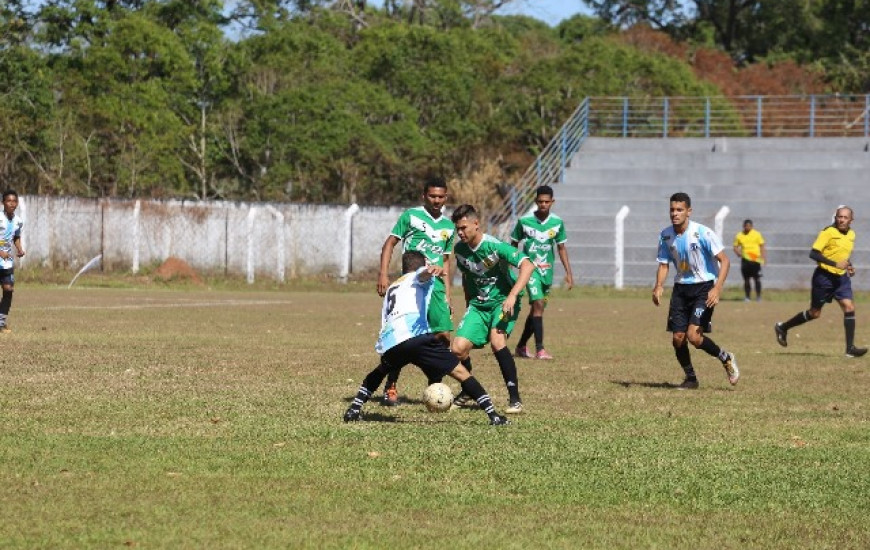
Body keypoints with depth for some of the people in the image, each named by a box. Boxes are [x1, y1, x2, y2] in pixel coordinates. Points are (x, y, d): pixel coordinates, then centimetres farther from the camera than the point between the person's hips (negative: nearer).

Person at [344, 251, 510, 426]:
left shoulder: (391, 288, 38)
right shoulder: (418, 277, 21)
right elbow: (424, 273, -5)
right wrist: (433, 270, -29)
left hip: (388, 344, 6)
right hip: (416, 336, -6)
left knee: (381, 371, 38)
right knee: (460, 372, 0)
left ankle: (353, 410, 31)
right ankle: (493, 415, -8)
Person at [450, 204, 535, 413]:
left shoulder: (495, 246, -21)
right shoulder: (460, 249, -1)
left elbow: (527, 266, -30)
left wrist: (512, 296, -38)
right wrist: (468, 306, 20)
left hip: (502, 302, -6)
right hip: (478, 304, 6)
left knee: (496, 341, -31)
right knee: (457, 348, -11)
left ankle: (515, 399, -21)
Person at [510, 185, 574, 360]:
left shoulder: (557, 223, 2)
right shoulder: (524, 221, -6)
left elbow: (561, 248, 11)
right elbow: (513, 246, 5)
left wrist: (568, 273, 5)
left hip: (547, 271, 4)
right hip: (531, 268, -4)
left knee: (537, 309, 11)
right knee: (538, 304, -19)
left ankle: (521, 347, 27)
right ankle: (539, 349, -21)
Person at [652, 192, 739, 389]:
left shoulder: (702, 233, -17)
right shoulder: (666, 235, 0)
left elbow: (724, 260, -15)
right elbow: (664, 264, 10)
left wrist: (717, 288, -27)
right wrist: (659, 286, -10)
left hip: (704, 287, -5)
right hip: (681, 288, 5)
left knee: (693, 335, -19)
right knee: (677, 338, 0)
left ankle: (726, 358, 7)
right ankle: (690, 378, 21)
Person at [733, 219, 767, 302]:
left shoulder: (757, 234, 3)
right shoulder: (739, 236, 6)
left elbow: (762, 246, 7)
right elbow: (735, 247, 11)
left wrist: (764, 258, -1)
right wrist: (738, 252, -10)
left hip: (755, 259, -1)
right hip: (745, 260, 1)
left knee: (757, 279, -4)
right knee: (746, 279, 1)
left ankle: (758, 296, 3)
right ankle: (747, 297, 7)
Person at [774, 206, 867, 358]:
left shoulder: (851, 234, 8)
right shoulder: (828, 232, -15)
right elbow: (813, 254, -21)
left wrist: (849, 266, 6)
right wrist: (835, 264, -28)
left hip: (841, 277, 6)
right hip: (824, 276, -6)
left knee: (849, 308, -10)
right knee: (815, 313, 5)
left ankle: (850, 348, -9)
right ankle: (782, 328, 26)